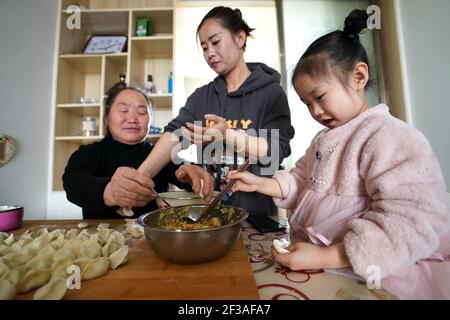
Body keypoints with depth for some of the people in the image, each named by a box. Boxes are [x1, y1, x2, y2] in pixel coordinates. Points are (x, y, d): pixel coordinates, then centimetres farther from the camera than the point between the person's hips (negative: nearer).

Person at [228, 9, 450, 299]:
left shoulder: (394, 139, -14)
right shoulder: (324, 139, 13)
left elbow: (409, 225, -21)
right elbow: (301, 182, 14)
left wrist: (323, 257, -25)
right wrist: (260, 183, -1)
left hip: (360, 277, -6)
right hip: (312, 257, 7)